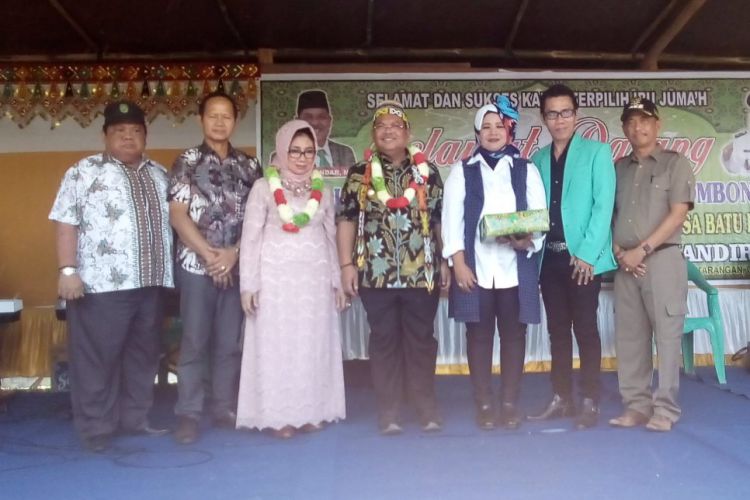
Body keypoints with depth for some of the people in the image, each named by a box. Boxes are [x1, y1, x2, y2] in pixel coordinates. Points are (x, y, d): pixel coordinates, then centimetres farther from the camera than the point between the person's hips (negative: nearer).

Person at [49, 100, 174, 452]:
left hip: (150, 282, 6)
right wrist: (68, 270, -14)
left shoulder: (159, 174, 16)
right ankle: (96, 431, 12)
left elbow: (171, 221, 19)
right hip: (102, 284, -5)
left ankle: (135, 419, 25)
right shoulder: (84, 171, 0)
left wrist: (168, 270, 13)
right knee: (97, 358, 1)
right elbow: (66, 223, -5)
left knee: (143, 356, 12)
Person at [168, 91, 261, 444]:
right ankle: (188, 415, 10)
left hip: (237, 265, 3)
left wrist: (234, 253, -8)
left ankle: (225, 409, 19)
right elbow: (178, 216, -4)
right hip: (196, 265, -2)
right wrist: (209, 254, -10)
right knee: (194, 341, 1)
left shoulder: (249, 166, 10)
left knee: (230, 342, 8)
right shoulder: (187, 162, 2)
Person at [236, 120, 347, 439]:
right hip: (276, 278, -3)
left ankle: (310, 411, 17)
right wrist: (248, 284, -8)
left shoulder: (322, 189, 11)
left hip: (315, 279, 3)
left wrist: (337, 280, 12)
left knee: (314, 344, 6)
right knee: (277, 345, 0)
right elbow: (250, 238, -2)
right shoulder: (264, 187, 0)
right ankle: (279, 415, 8)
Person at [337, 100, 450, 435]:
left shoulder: (427, 172, 8)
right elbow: (347, 220, 4)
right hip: (376, 274, 0)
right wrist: (346, 265, -3)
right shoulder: (359, 174, 5)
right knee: (384, 340, 6)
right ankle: (388, 411, 16)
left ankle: (427, 408, 21)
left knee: (422, 339, 8)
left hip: (422, 273, 1)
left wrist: (445, 262, 5)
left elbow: (440, 220, 9)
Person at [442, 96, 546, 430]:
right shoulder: (463, 170, 9)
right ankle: (484, 403, 14)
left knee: (513, 332, 5)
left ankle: (510, 403, 16)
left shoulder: (526, 170, 12)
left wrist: (528, 240, -17)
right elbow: (452, 218, 1)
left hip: (516, 267, 1)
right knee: (479, 333, 3)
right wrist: (458, 263, -8)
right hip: (475, 266, -1)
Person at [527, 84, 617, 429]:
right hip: (549, 257, 5)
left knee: (585, 329, 0)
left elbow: (604, 204, -7)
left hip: (583, 257, -4)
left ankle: (590, 403, 9)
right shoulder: (537, 160, 14)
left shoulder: (597, 152, 1)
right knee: (557, 330, 10)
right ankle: (561, 399, 19)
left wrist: (587, 253, -15)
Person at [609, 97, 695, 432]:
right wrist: (618, 252, -3)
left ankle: (665, 409, 3)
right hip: (625, 264, 4)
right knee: (629, 337, 5)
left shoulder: (676, 163, 4)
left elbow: (678, 214, -6)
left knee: (666, 334, -4)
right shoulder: (618, 168, 16)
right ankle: (637, 405, 12)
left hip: (662, 258, -4)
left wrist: (642, 250, -13)